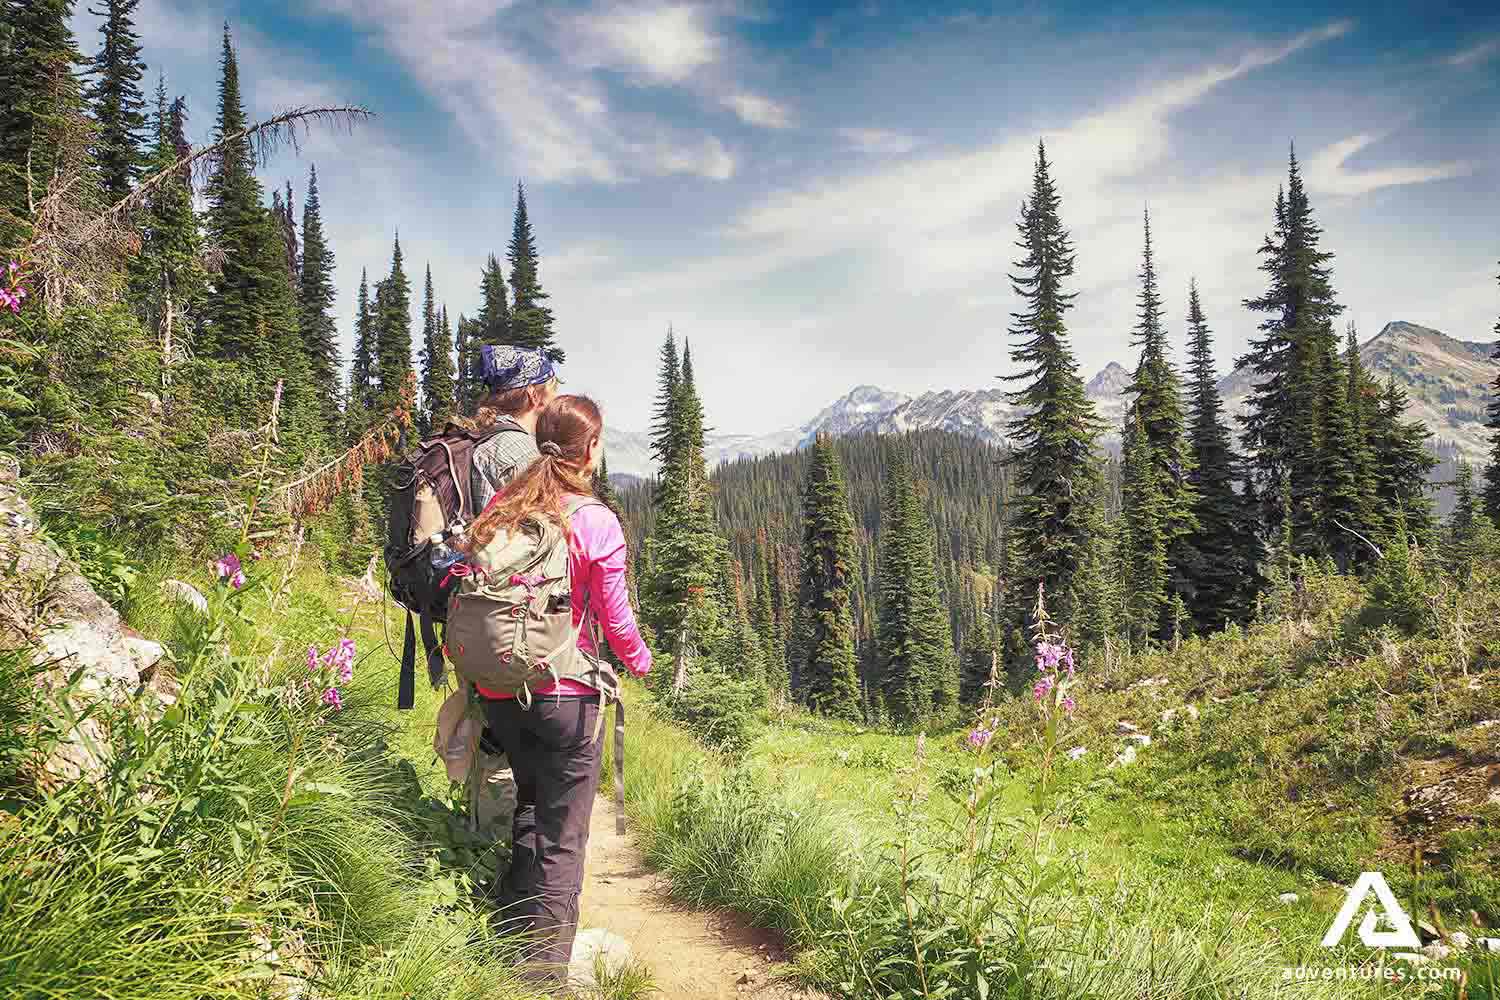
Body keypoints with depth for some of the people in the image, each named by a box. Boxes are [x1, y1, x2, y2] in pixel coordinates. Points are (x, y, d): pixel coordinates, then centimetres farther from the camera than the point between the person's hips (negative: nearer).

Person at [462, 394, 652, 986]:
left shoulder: (499, 509, 1)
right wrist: (640, 660, 12)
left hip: (499, 691, 5)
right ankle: (544, 973, 12)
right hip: (567, 694, -5)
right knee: (562, 838, 7)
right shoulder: (597, 522, -12)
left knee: (530, 809, 26)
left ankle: (509, 936, 33)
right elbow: (615, 619, -7)